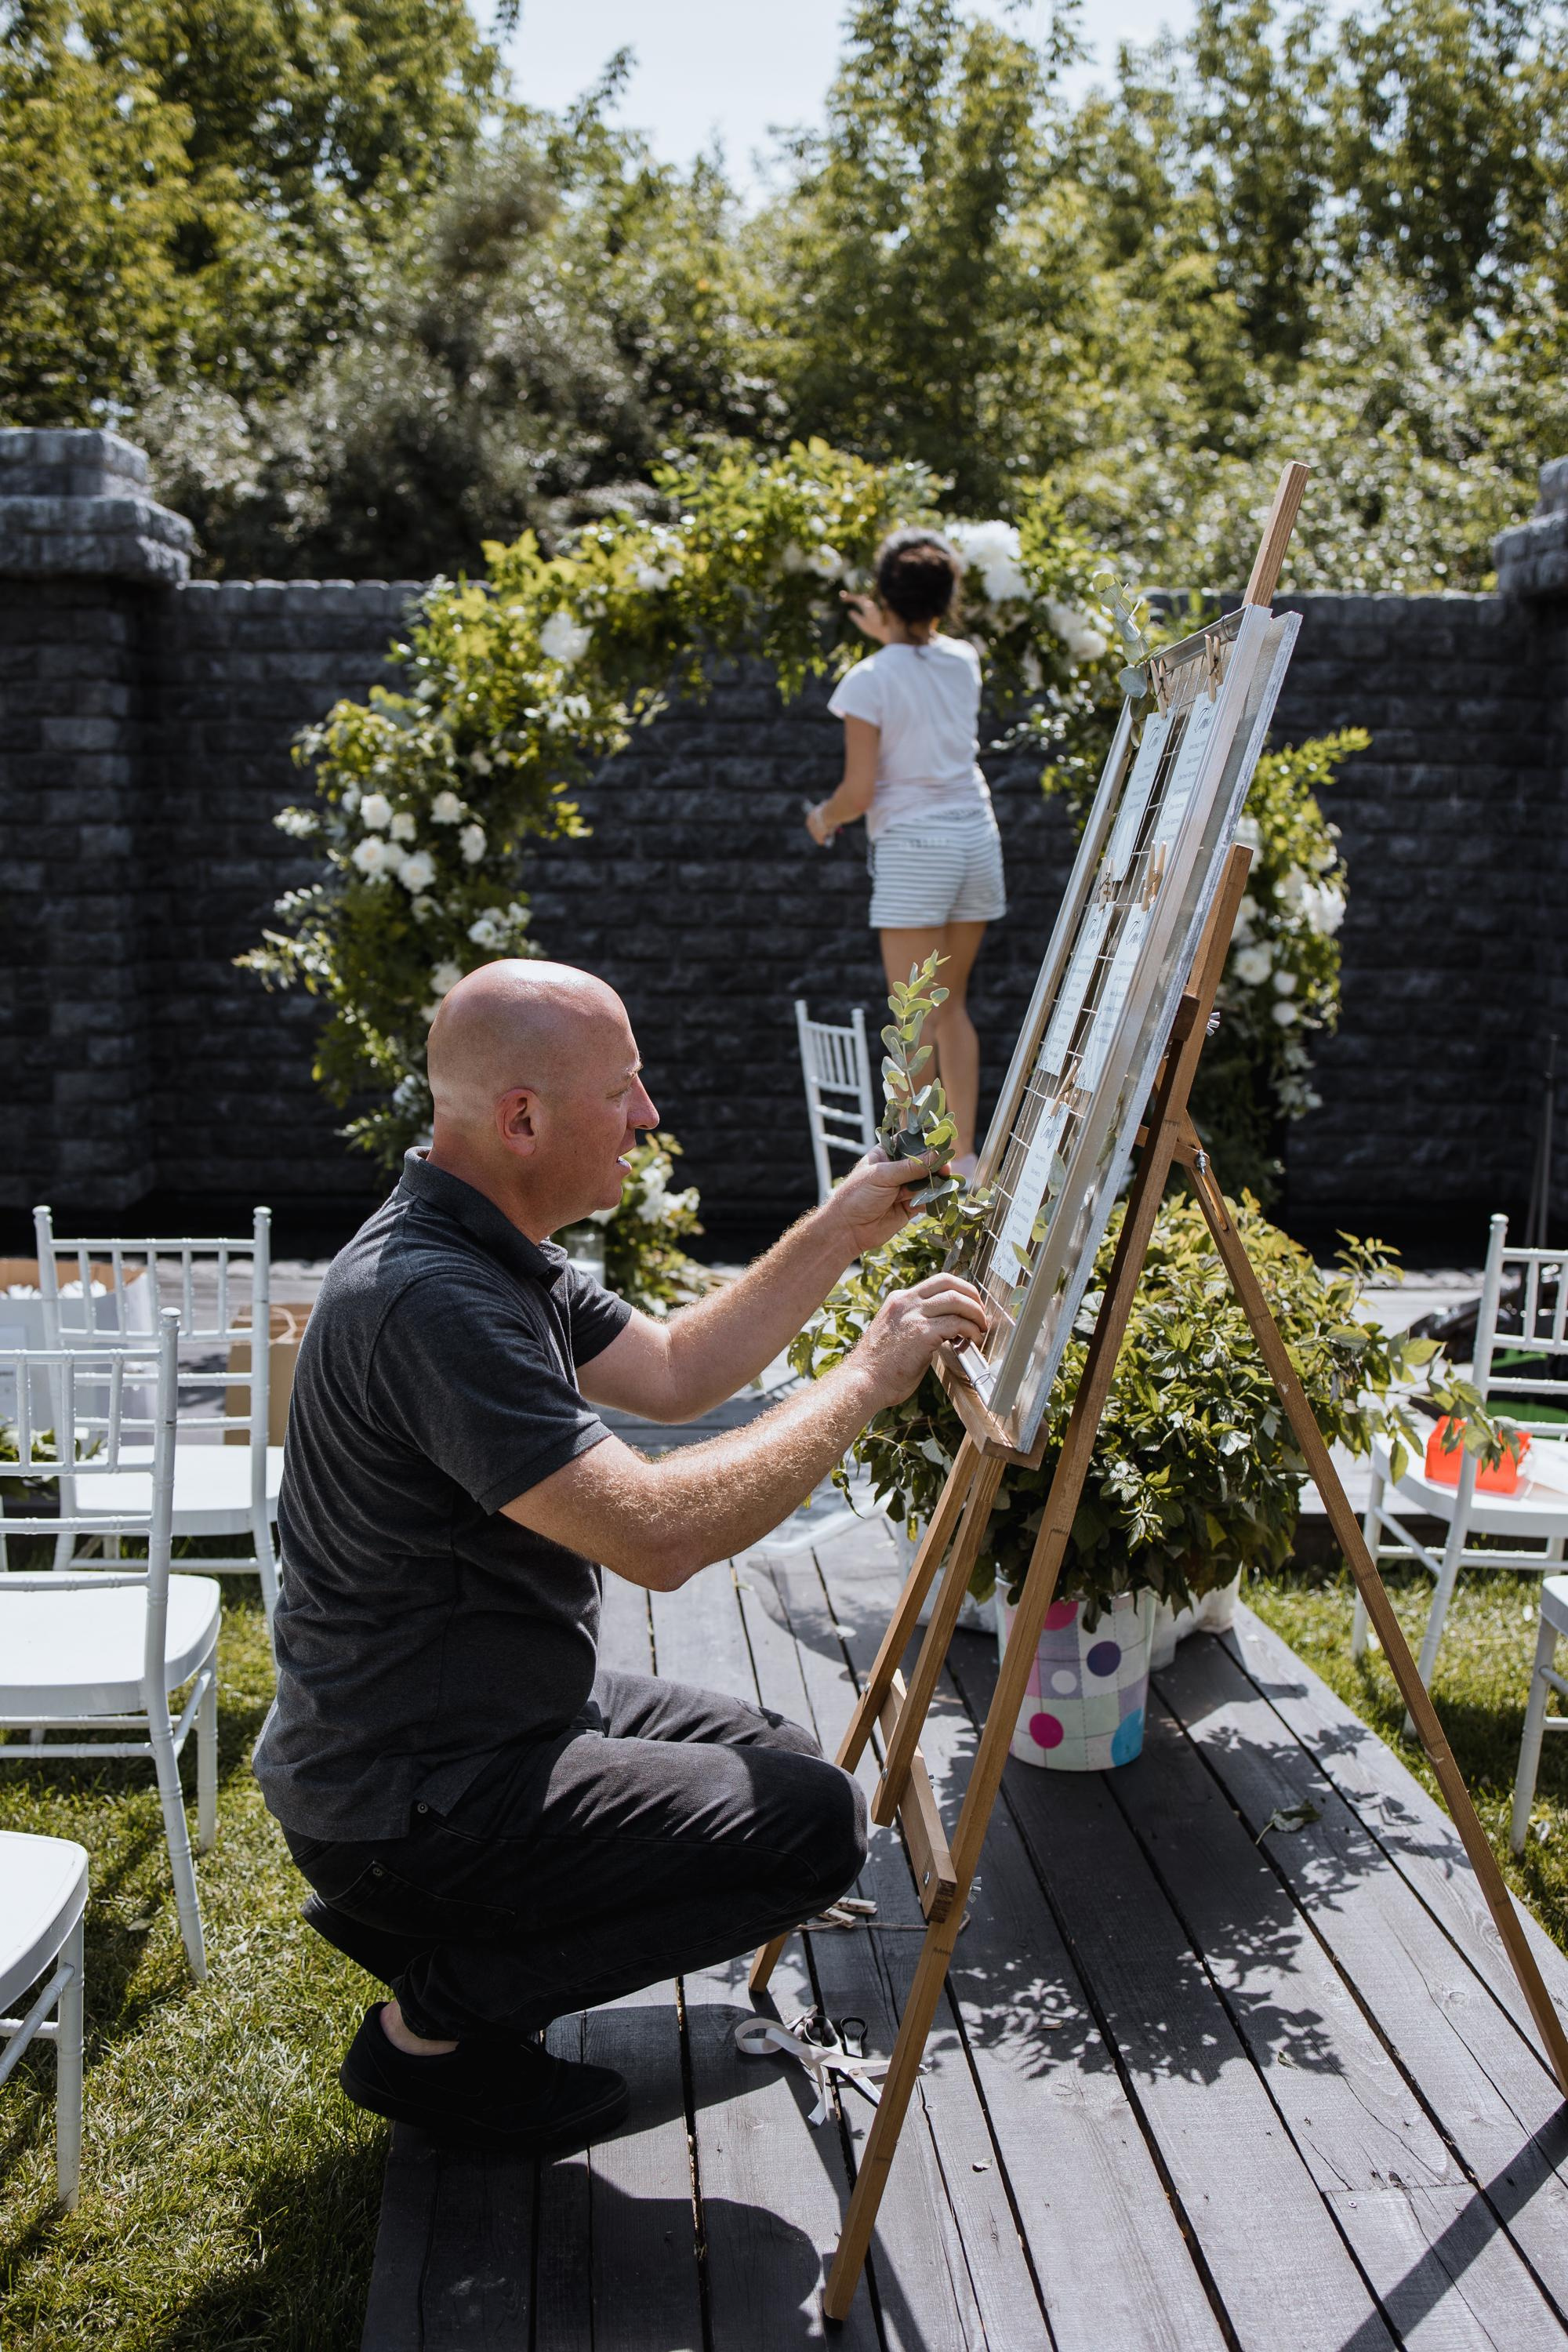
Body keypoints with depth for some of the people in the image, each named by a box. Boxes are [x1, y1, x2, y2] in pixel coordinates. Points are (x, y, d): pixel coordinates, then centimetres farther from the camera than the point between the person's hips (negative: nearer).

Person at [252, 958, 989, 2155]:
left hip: (505, 1709, 10)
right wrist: (868, 1377, -24)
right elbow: (661, 1532, -34)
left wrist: (837, 1237, 6)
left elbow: (673, 1372, 14)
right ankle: (436, 2022, 0)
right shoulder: (427, 1299, -30)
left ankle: (413, 1916, 18)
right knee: (814, 1822, -13)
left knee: (781, 1756, 20)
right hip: (405, 1797, -10)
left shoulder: (499, 1254, 3)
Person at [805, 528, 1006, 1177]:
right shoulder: (963, 660, 7)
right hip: (975, 838, 6)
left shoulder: (871, 680, -10)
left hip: (911, 848, -6)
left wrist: (823, 818, 8)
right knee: (952, 1007, 15)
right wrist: (889, 636, 45)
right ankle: (964, 1157, 17)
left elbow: (860, 791, -12)